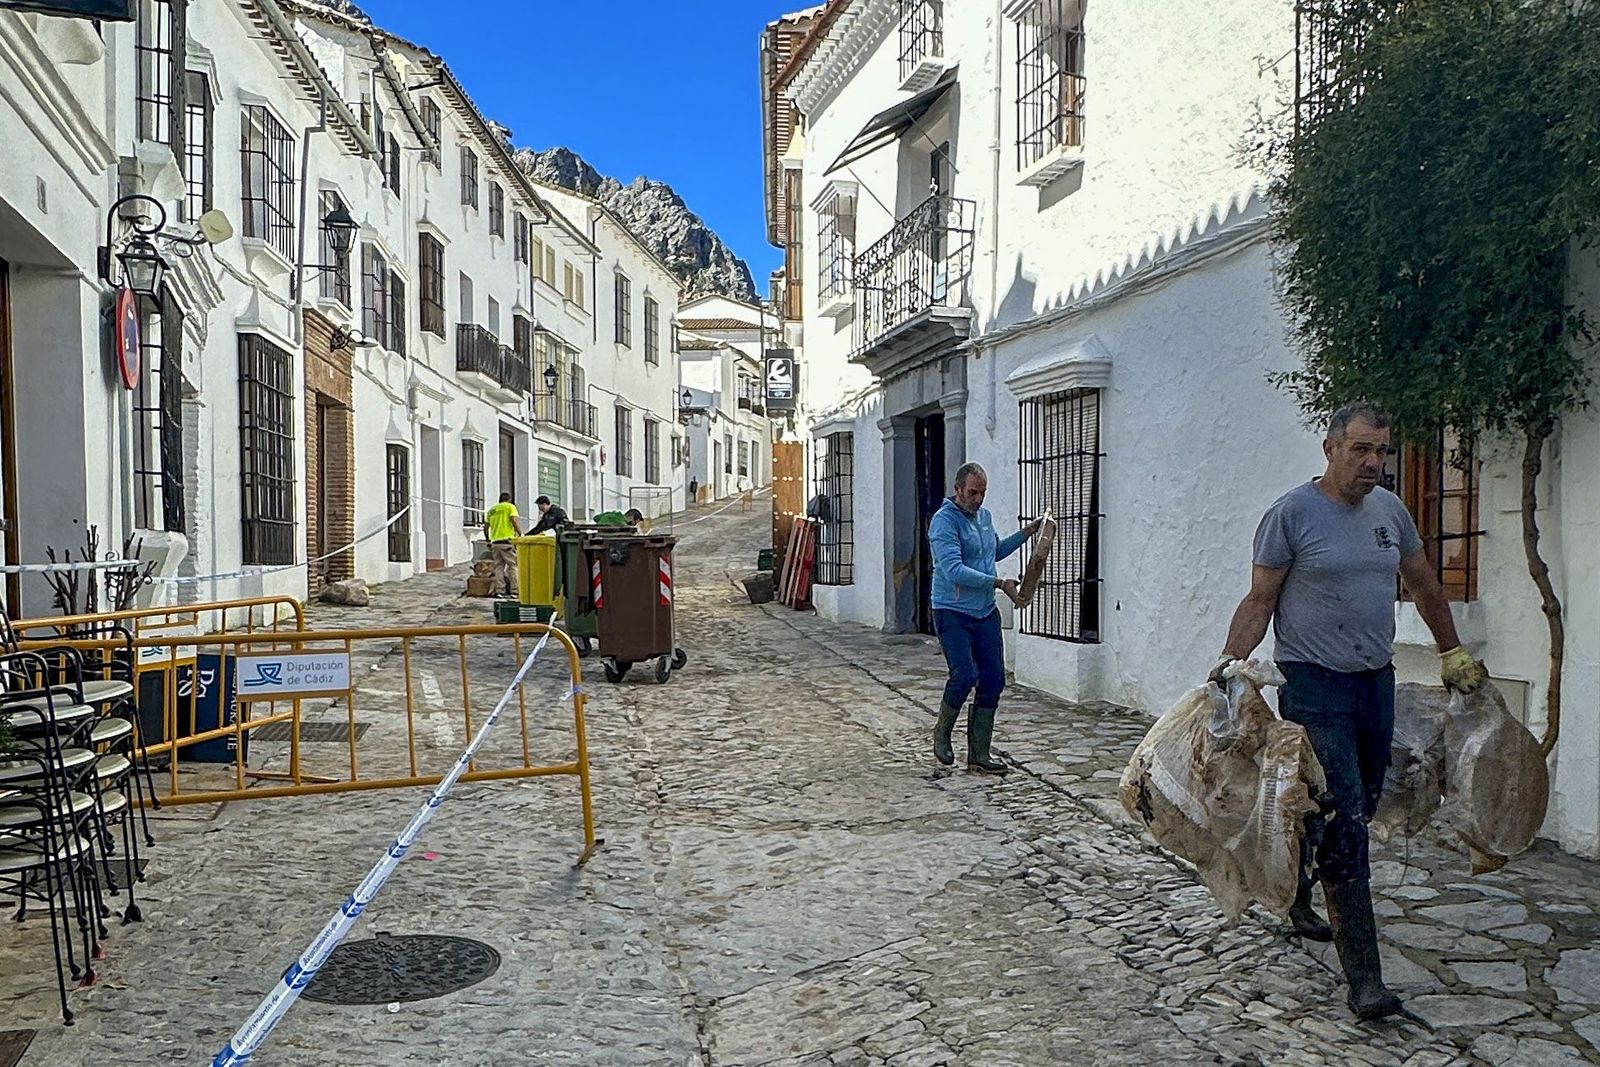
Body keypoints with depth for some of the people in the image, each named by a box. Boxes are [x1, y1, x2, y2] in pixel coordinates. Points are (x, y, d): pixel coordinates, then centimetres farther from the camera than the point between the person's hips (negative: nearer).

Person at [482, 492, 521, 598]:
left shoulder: (491, 510, 19)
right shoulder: (510, 507, 3)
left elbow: (486, 527, 18)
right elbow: (515, 521, -12)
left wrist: (488, 540, 29)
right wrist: (520, 534, -5)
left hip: (495, 541, 5)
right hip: (507, 541, -5)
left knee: (498, 567, 8)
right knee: (513, 565, -1)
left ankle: (500, 591, 5)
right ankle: (515, 591, -5)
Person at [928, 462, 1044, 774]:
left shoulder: (984, 516, 13)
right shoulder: (944, 521, -13)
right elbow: (954, 571, -23)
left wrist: (1025, 534, 24)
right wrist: (998, 583, -21)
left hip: (985, 613, 8)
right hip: (952, 613, -8)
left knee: (993, 680, 2)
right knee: (965, 676, -16)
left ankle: (979, 754, 10)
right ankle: (941, 735, 11)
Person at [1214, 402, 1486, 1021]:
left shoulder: (1390, 511, 10)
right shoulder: (1291, 514, -8)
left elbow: (1424, 588, 23)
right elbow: (1260, 600, -6)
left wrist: (1453, 655, 28)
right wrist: (1231, 661, -18)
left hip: (1377, 683, 7)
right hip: (1315, 687, -6)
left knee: (1358, 811, 13)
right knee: (1343, 822, -9)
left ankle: (1292, 895, 38)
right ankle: (1363, 974, -6)